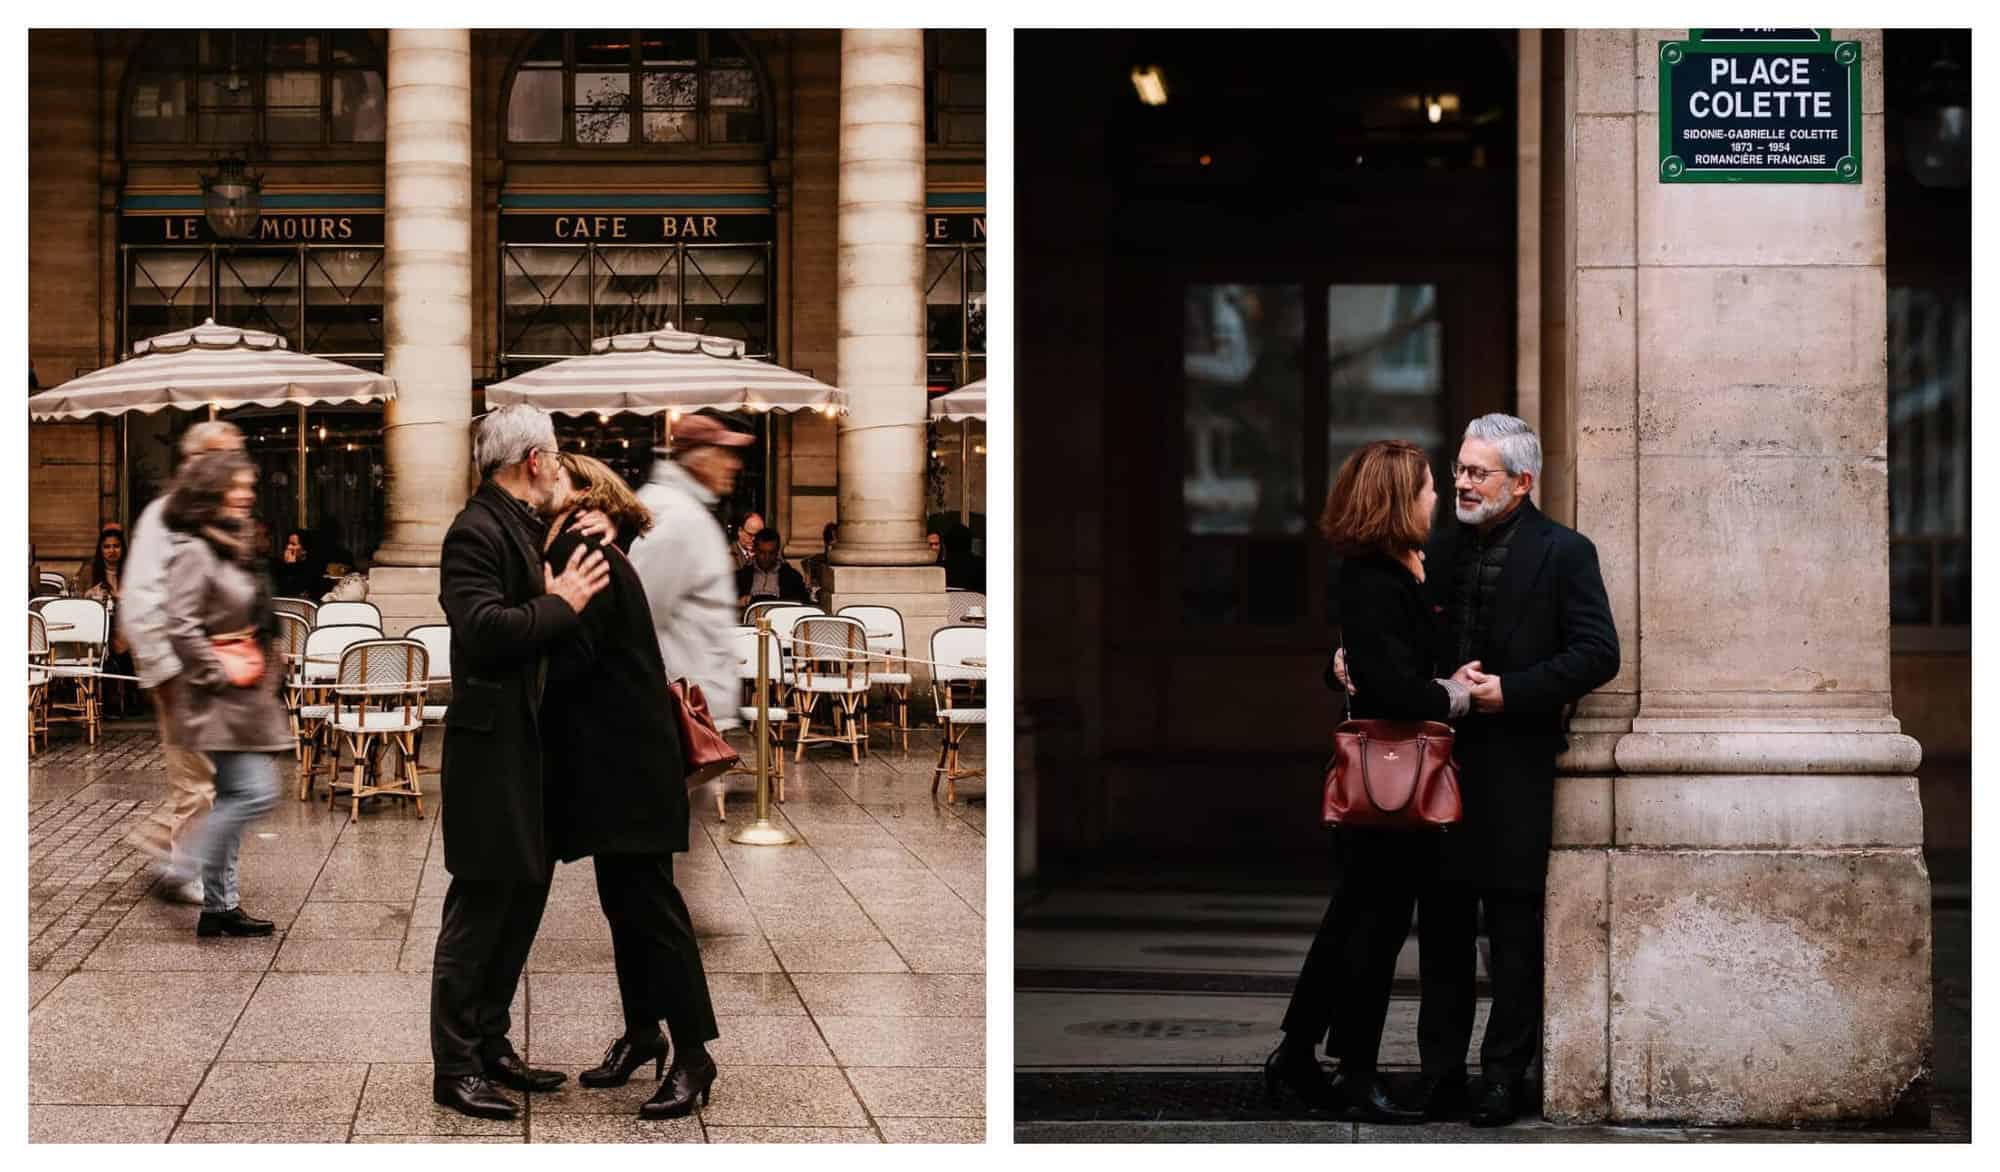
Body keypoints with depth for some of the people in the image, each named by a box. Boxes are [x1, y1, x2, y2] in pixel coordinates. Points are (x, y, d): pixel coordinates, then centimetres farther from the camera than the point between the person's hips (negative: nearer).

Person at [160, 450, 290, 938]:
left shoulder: (235, 548, 14)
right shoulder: (194, 552, -15)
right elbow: (181, 626, -22)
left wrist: (267, 665, 19)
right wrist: (217, 674, -17)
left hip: (248, 695, 10)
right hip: (223, 697, -10)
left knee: (235, 797, 10)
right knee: (255, 791, -13)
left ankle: (221, 904, 14)